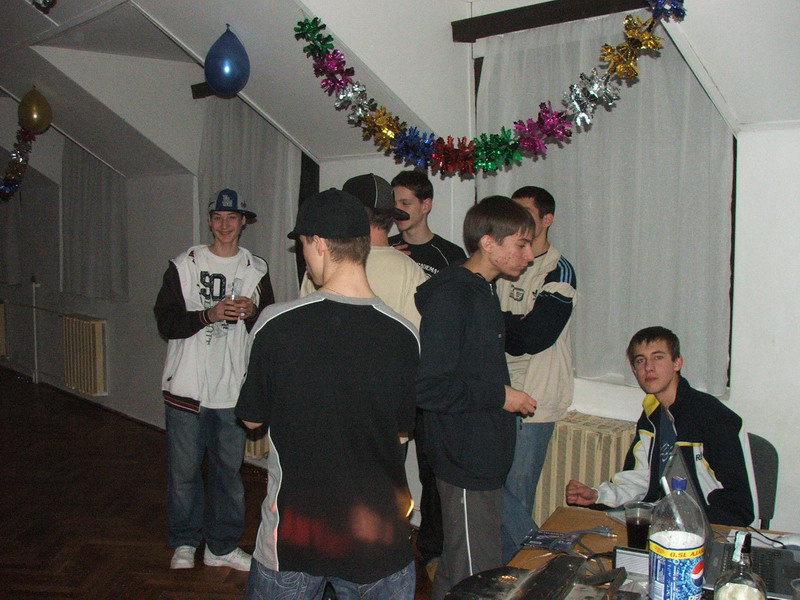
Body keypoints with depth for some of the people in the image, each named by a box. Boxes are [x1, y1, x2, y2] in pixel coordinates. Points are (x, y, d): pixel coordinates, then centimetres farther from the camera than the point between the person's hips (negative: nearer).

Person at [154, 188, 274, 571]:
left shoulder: (256, 271, 7)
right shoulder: (184, 265, 2)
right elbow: (166, 321, -5)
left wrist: (251, 313, -15)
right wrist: (208, 315, -20)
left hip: (232, 388, 2)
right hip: (186, 387, -1)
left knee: (229, 470, 9)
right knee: (183, 470, 7)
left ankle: (222, 546, 24)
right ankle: (184, 543, 26)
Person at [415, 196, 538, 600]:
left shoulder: (483, 292, 13)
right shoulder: (449, 297, -18)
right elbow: (426, 386, -25)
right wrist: (498, 396, -17)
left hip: (485, 457, 10)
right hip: (466, 461, -10)